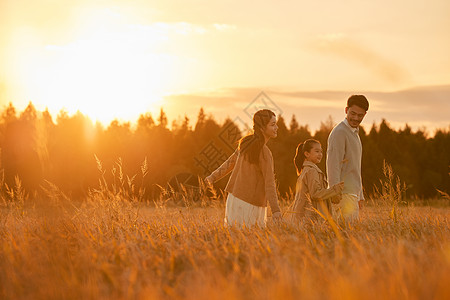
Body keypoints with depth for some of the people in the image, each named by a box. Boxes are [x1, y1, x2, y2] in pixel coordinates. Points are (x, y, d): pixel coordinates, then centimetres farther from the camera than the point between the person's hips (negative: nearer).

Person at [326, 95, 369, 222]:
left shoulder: (354, 133, 21)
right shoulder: (339, 132, -11)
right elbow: (333, 166, -19)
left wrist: (360, 196, 24)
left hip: (353, 192, 9)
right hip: (345, 193, -9)